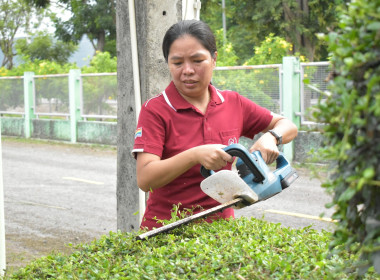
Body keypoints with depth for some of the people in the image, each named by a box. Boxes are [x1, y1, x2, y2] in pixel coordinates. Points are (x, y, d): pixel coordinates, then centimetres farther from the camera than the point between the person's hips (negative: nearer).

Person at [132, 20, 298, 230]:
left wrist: (270, 138, -3)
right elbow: (145, 179, -15)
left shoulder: (233, 104, 7)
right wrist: (195, 155, -25)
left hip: (220, 227, 4)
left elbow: (288, 126, 18)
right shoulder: (155, 110, -6)